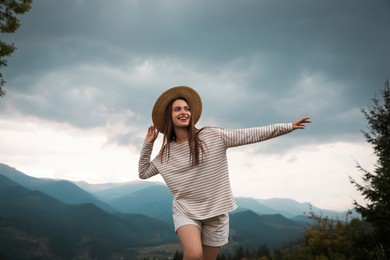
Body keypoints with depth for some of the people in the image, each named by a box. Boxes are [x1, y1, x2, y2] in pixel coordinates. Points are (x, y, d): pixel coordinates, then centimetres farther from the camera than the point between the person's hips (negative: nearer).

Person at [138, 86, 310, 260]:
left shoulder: (212, 136, -5)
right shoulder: (166, 152, 4)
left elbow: (250, 135, -8)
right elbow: (143, 173, 16)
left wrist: (288, 127, -13)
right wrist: (148, 144, 3)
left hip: (216, 212, 0)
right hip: (185, 211, 0)